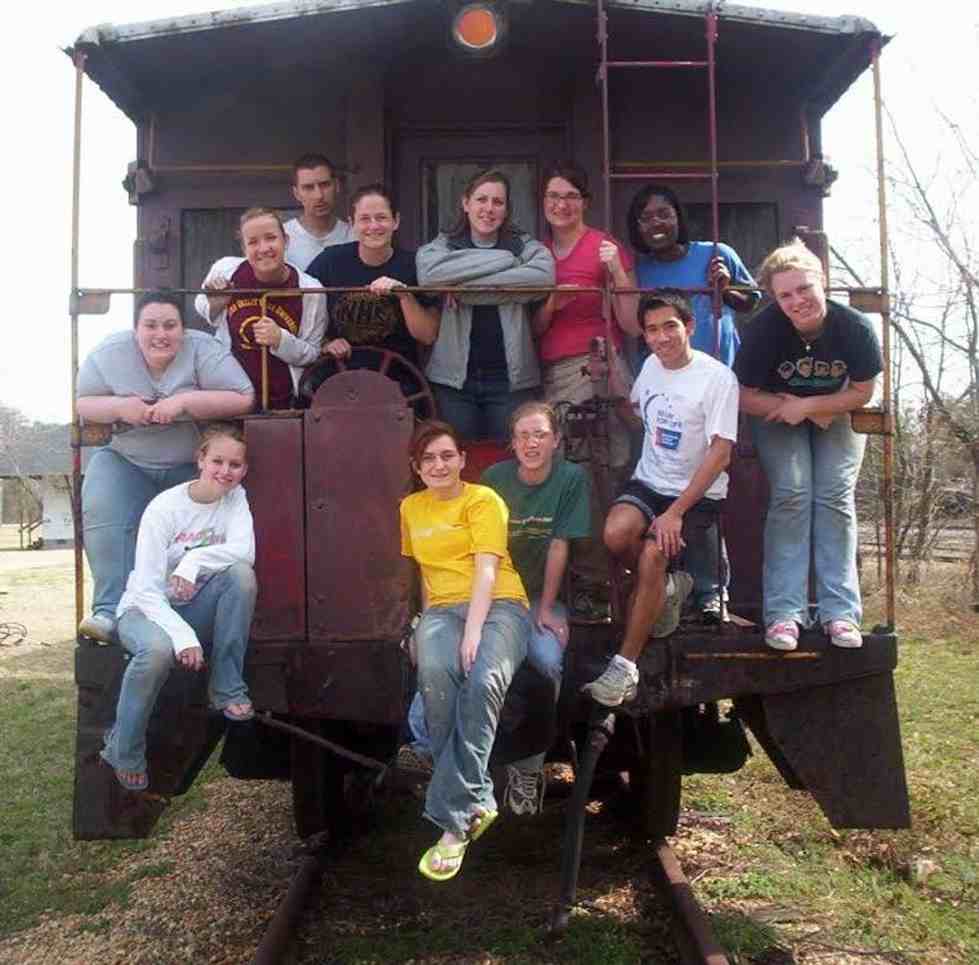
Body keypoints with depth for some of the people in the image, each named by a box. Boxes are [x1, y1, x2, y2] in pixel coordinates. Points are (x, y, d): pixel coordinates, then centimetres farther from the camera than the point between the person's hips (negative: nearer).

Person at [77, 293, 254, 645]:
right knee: (104, 517, -24)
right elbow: (83, 403, 3)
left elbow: (243, 399, -20)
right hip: (125, 461, 2)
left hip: (191, 466, -2)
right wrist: (120, 407, -18)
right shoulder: (109, 353, -4)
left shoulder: (203, 350, -13)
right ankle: (111, 612, -23)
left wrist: (184, 401, -28)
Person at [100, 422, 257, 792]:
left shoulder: (235, 497, -6)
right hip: (147, 608, -3)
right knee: (159, 649, -38)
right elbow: (146, 590, -23)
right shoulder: (164, 508, -19)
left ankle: (227, 689, -14)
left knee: (241, 574, -26)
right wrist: (183, 635, -35)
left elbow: (244, 551, -22)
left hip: (194, 607, 4)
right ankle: (124, 751, -11)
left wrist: (194, 561, -33)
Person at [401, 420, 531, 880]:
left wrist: (473, 630, -23)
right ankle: (475, 800, -24)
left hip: (498, 605, -3)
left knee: (484, 679, -36)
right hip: (442, 609, 3)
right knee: (435, 671, -34)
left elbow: (487, 568, -9)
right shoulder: (411, 507, 21)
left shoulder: (483, 500, 3)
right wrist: (425, 619, 11)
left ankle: (453, 819, -29)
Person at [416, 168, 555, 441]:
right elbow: (430, 274, -16)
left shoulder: (526, 247, 7)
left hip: (511, 377, 0)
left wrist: (465, 290, -16)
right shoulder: (442, 246, 7)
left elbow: (544, 277, -16)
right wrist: (505, 259, -12)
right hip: (453, 376, 0)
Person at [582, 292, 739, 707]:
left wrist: (676, 512, -23)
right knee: (615, 533, -27)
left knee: (652, 553, -29)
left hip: (698, 494, -5)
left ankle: (625, 665, -18)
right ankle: (667, 589, 4)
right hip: (649, 482, 5)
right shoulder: (651, 365, 8)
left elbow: (720, 454, -17)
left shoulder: (718, 378, -13)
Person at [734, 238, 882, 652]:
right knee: (791, 496, -14)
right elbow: (747, 397, -17)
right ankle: (784, 612, -10)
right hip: (777, 415, -1)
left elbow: (862, 392, -12)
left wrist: (807, 406, -21)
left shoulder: (855, 328, -24)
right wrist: (790, 409, -22)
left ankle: (840, 612, -3)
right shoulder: (764, 330, -27)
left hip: (836, 416, 2)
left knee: (835, 498, -8)